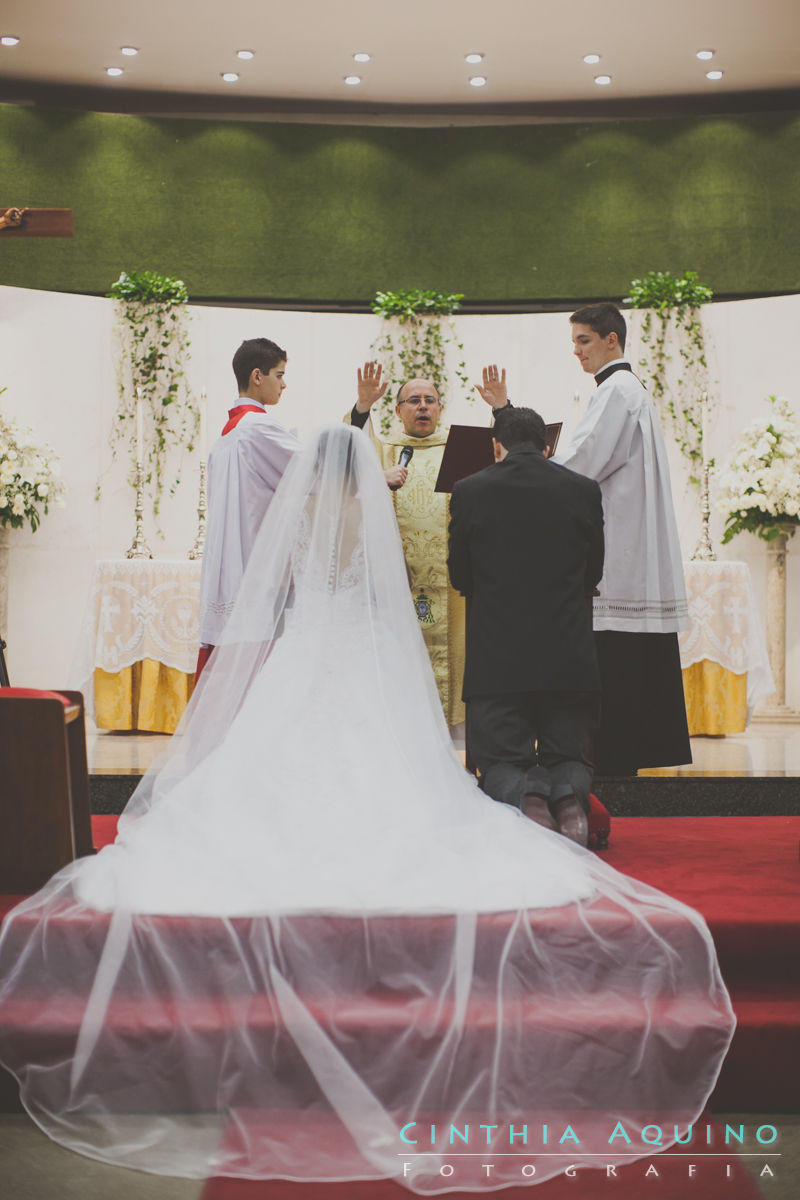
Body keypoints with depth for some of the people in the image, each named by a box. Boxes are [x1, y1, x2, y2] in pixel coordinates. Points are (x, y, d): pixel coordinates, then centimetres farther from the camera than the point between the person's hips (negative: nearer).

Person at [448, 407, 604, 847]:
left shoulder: (469, 491, -2)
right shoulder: (584, 490, 3)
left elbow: (460, 576, 7)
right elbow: (593, 574, 12)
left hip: (497, 655, -1)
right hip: (570, 657, 1)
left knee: (500, 762, 11)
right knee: (569, 756, 15)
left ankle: (525, 794, -23)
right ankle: (569, 793, -20)